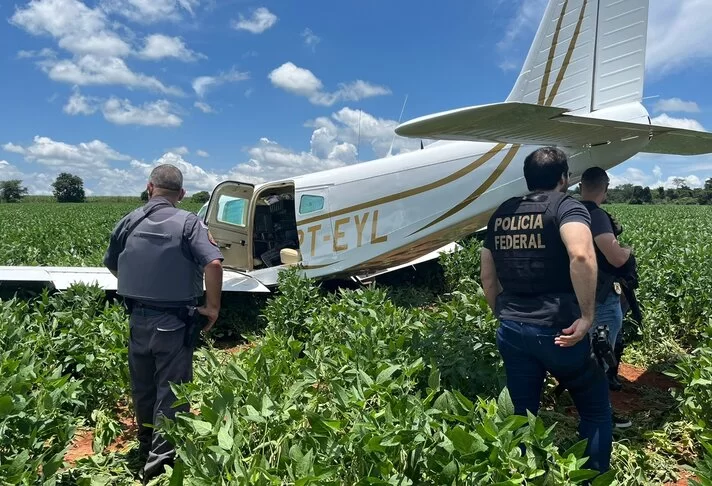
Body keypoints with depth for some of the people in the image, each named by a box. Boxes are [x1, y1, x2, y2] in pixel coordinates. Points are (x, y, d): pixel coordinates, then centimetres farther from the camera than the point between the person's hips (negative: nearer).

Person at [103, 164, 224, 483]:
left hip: (138, 318, 5)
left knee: (142, 387, 20)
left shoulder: (129, 222, 3)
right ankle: (160, 456, 1)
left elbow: (111, 264, 16)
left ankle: (147, 447, 39)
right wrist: (212, 306, -13)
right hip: (173, 322, -5)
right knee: (171, 389, 3)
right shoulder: (188, 223, -11)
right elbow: (214, 263, -25)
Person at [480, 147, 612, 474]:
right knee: (596, 412, 18)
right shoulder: (565, 206, -7)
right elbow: (581, 256, -28)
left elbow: (487, 276, 14)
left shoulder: (501, 213, 10)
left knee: (522, 416, 18)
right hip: (557, 330, -5)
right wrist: (587, 316, -20)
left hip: (511, 331, 5)